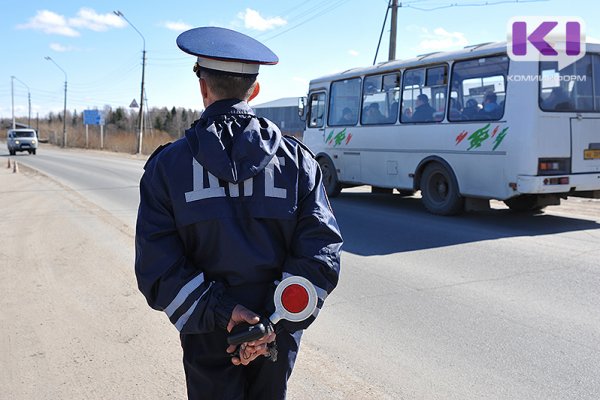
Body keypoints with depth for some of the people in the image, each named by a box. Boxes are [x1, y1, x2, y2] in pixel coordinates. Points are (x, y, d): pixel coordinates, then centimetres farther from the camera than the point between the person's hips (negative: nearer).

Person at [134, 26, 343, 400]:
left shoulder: (168, 165, -8)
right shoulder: (296, 159, -6)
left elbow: (157, 268, -14)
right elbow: (322, 253, -13)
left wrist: (219, 312, -15)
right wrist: (277, 323, -15)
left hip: (209, 338, -1)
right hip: (278, 335, 2)